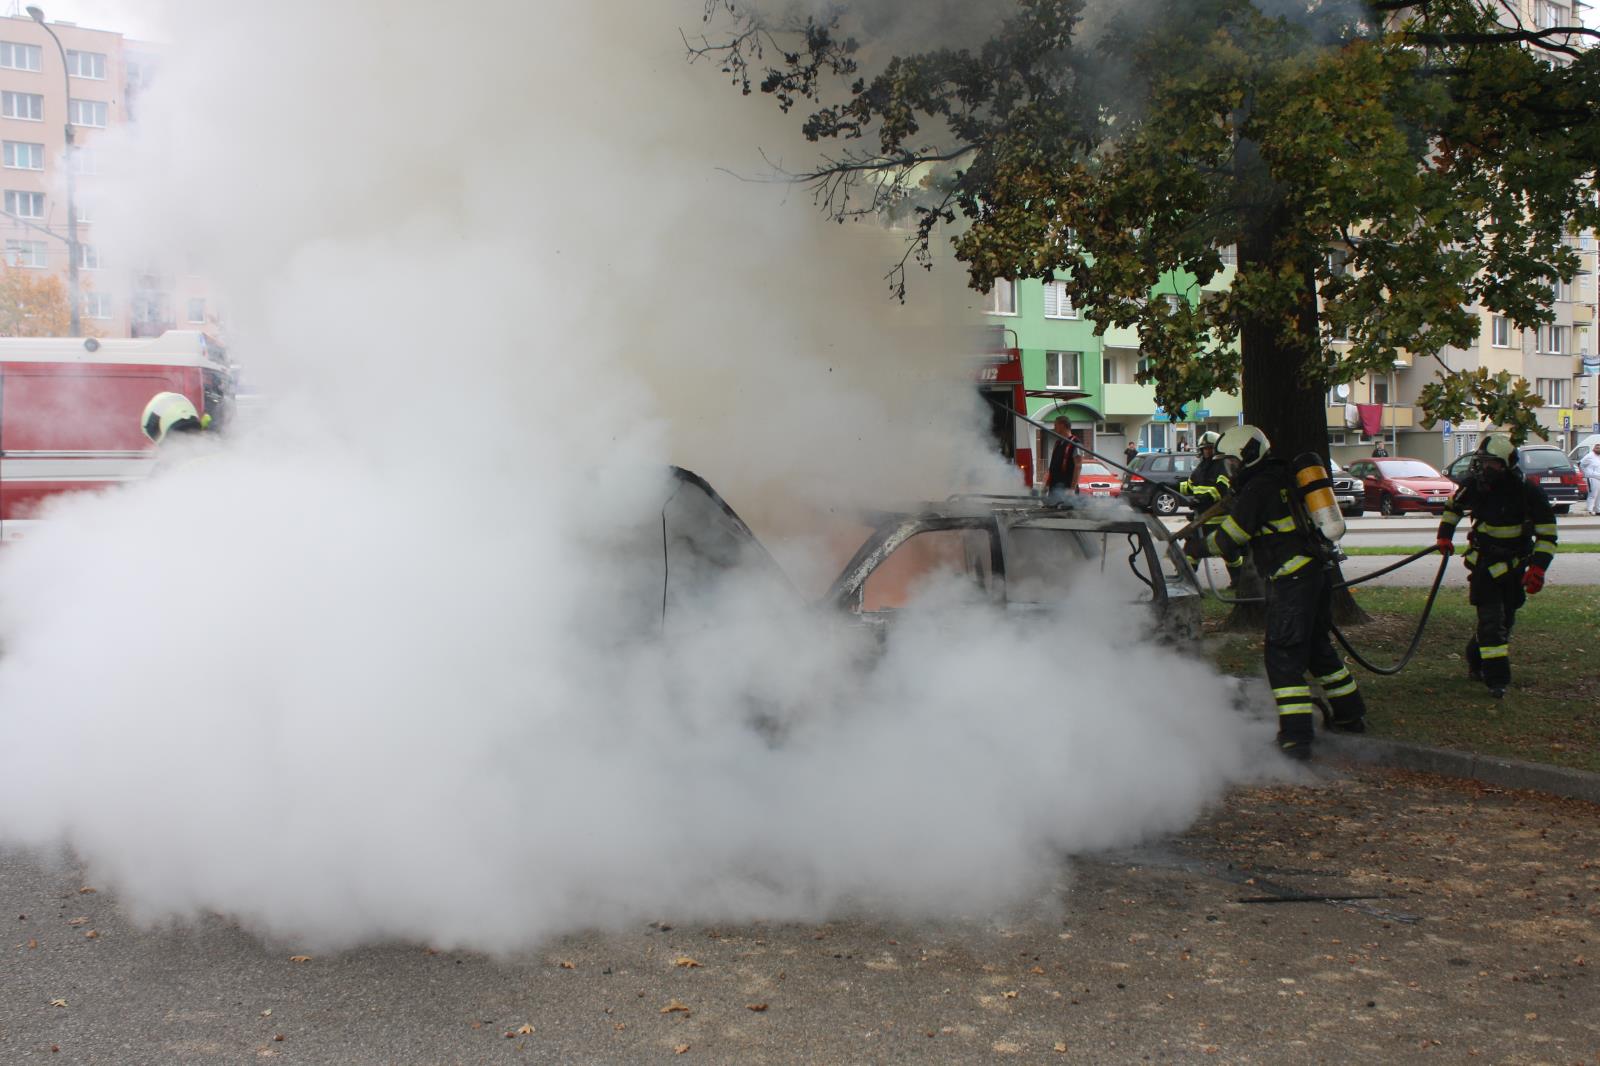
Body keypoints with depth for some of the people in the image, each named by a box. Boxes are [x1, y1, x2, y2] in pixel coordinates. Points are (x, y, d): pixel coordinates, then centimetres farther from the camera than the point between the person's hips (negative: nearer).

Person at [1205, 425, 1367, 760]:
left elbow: (1227, 541, -8)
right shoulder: (1282, 478, 15)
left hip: (1291, 580, -9)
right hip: (1318, 572, 9)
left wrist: (1202, 544, 10)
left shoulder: (1257, 489, -12)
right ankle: (1350, 714, 34)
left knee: (1283, 655, -8)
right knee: (1317, 646, 23)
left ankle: (1296, 735, -13)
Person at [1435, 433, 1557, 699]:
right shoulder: (1474, 485, -9)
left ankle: (1476, 659, 31)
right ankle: (1496, 678, -7)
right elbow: (1454, 505, 14)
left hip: (1515, 565, 0)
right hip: (1485, 563, 0)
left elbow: (1547, 532, -12)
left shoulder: (1527, 492, -17)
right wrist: (1445, 535, 4)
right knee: (1491, 619, -9)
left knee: (1505, 619, 11)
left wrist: (1538, 567, -22)